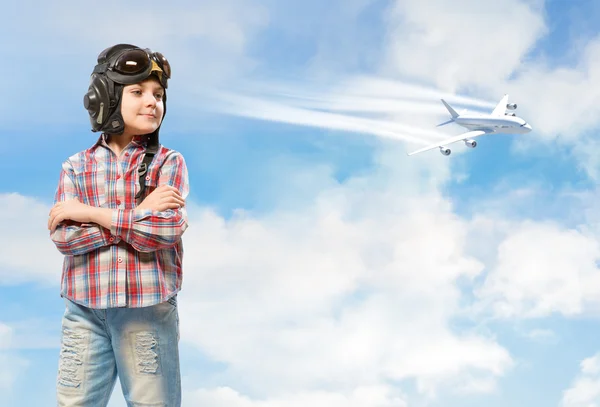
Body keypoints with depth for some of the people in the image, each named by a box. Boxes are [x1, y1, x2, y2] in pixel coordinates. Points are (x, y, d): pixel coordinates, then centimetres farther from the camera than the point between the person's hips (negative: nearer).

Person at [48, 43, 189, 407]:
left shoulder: (169, 163, 2)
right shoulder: (76, 167, 7)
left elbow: (168, 229, -13)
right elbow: (63, 237, -5)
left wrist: (90, 212, -9)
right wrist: (138, 215, -12)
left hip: (150, 311, -1)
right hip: (84, 311, 2)